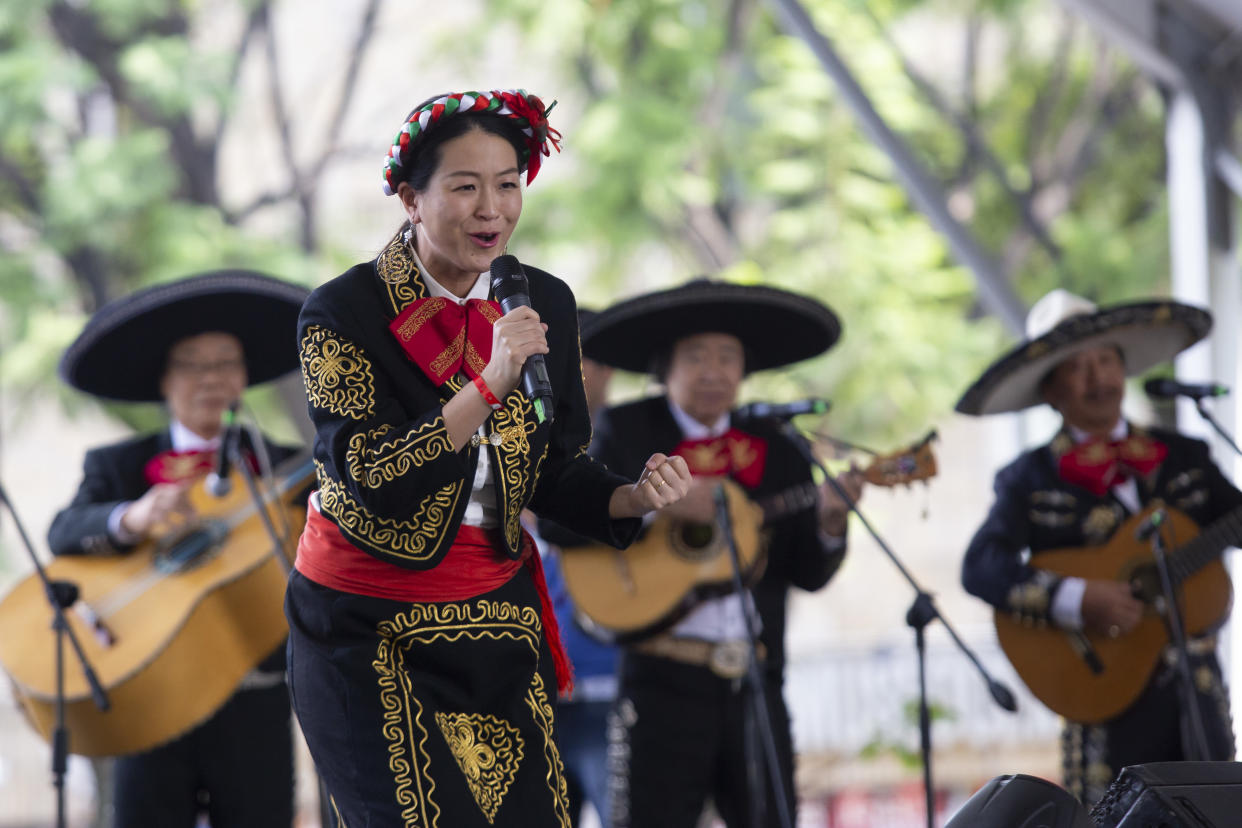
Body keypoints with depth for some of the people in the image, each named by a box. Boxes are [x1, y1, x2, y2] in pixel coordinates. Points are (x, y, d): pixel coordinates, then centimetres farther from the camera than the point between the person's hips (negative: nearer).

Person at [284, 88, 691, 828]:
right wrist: (490, 385, -34)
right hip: (370, 627, -4)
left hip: (494, 614, 4)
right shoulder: (345, 314, -14)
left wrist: (633, 497, -15)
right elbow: (372, 481, -24)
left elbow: (554, 471, 6)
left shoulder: (544, 304, 1)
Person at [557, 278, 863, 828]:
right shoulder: (625, 431, 6)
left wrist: (827, 524, -10)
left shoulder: (775, 448, 13)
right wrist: (658, 503, -16)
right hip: (664, 680, -3)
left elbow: (808, 574, 11)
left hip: (755, 682, 3)